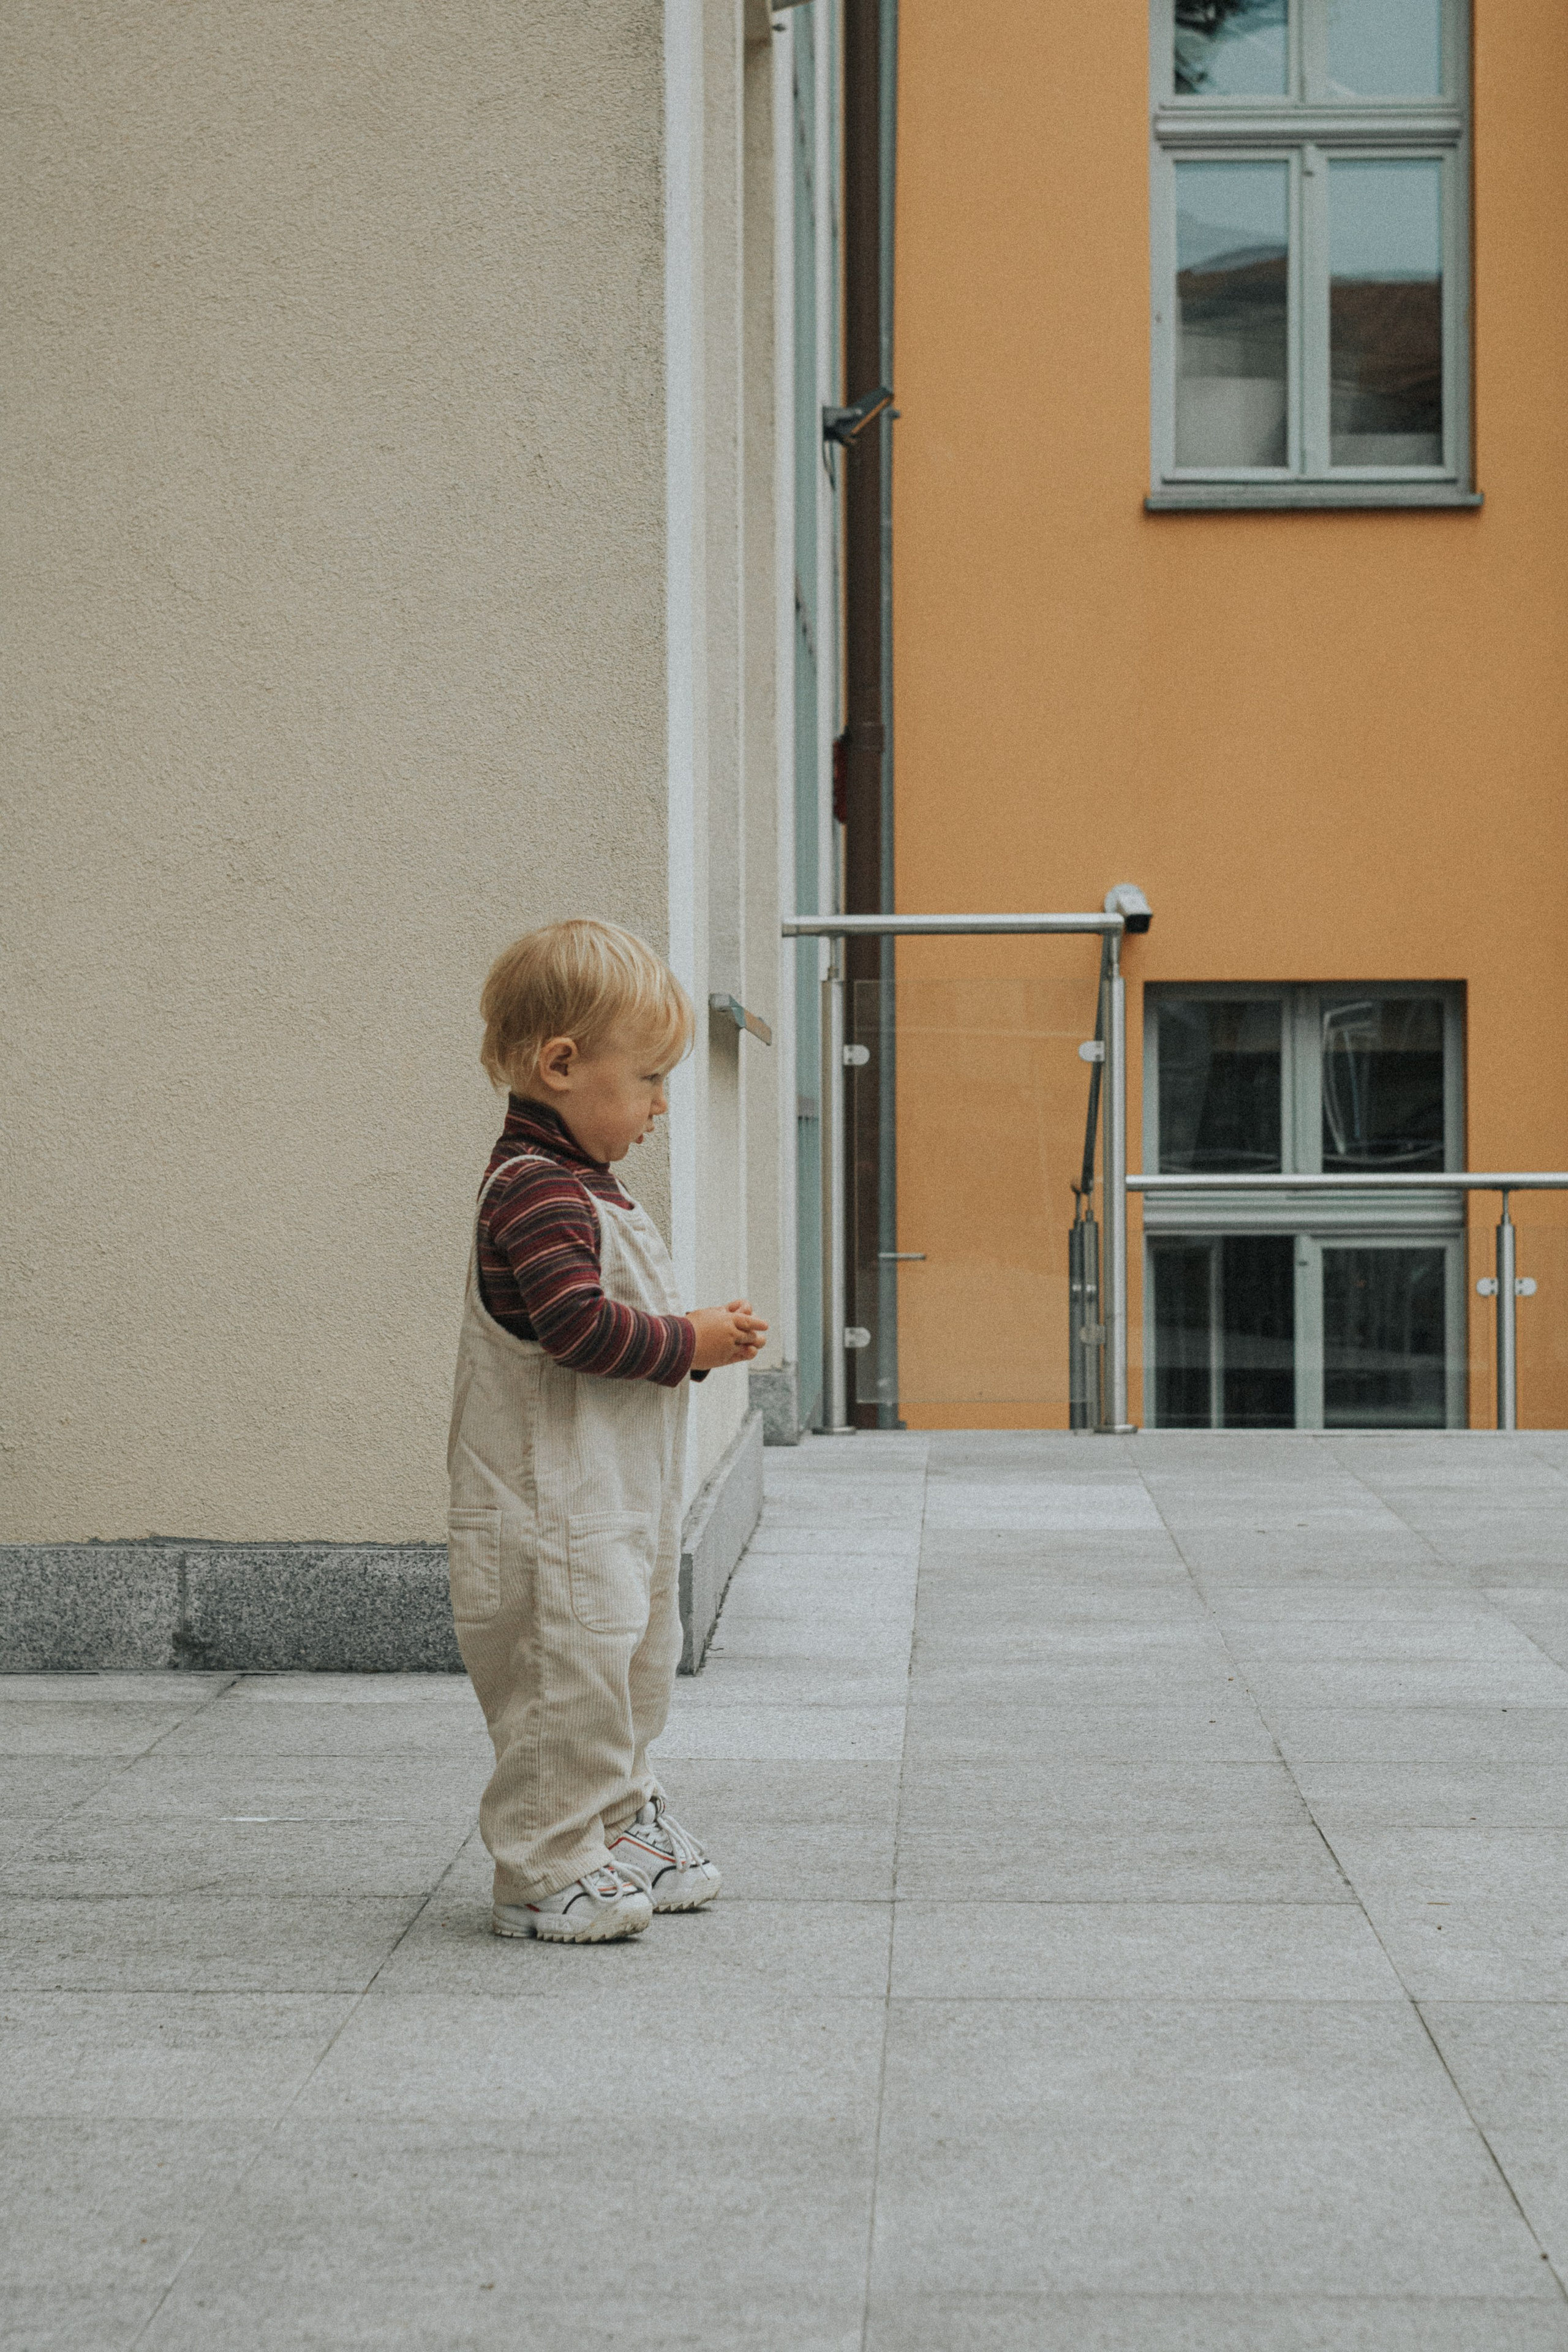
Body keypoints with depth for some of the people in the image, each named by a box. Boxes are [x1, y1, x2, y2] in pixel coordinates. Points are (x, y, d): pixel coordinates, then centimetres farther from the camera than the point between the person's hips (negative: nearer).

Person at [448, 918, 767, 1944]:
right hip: (553, 1519, -11)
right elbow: (580, 1324, -28)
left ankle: (621, 1831, 31)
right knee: (566, 1686, -7)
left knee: (628, 1684, 19)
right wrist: (689, 1344, -16)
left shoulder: (581, 1186, 16)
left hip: (620, 1510, 11)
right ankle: (546, 1872, 1)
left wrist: (705, 1336, 6)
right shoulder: (537, 1192, -19)